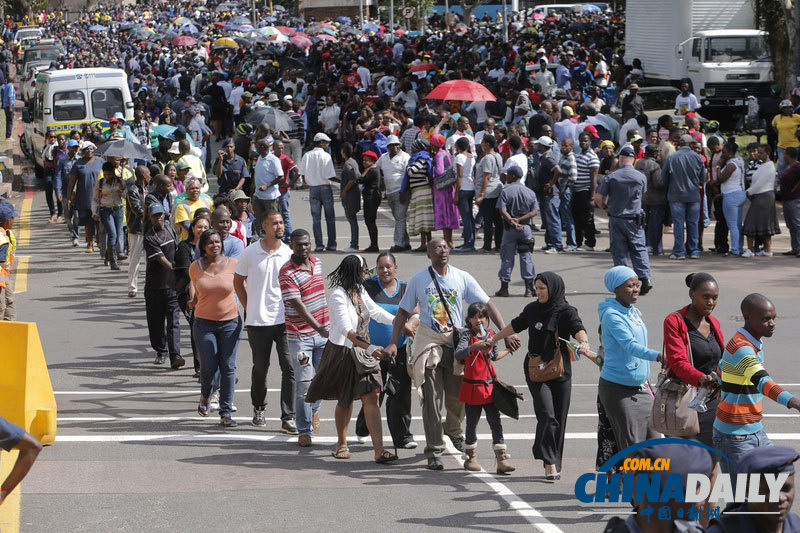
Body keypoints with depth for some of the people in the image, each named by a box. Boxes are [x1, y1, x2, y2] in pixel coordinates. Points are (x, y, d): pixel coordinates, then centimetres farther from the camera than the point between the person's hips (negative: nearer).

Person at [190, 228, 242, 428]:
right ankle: (205, 396, 26)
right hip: (204, 322, 0)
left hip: (230, 321, 0)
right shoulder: (196, 267, 0)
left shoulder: (232, 264, -3)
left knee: (228, 367, -2)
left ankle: (225, 413, 5)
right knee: (208, 366, -7)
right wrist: (193, 301, 8)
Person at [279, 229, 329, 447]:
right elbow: (298, 305, -23)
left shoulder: (317, 263, 7)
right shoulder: (287, 273, -16)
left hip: (323, 332, 6)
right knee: (304, 383, -6)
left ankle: (313, 410, 39)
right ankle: (304, 431, 2)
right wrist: (319, 329, -31)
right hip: (300, 336, -6)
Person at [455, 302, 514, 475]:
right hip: (472, 387, -4)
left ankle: (502, 460, -2)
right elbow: (458, 355, -26)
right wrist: (475, 346, -39)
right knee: (472, 423, 7)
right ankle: (470, 458, 23)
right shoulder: (467, 335, -8)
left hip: (490, 386, 4)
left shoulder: (491, 333, 8)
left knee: (496, 423, -1)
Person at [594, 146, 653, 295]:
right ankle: (645, 278, -6)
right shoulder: (641, 177, -4)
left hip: (616, 219, -1)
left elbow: (597, 197, -9)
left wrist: (605, 207, 10)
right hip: (634, 219, 1)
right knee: (639, 249, 7)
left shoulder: (611, 177, -8)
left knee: (619, 251, 6)